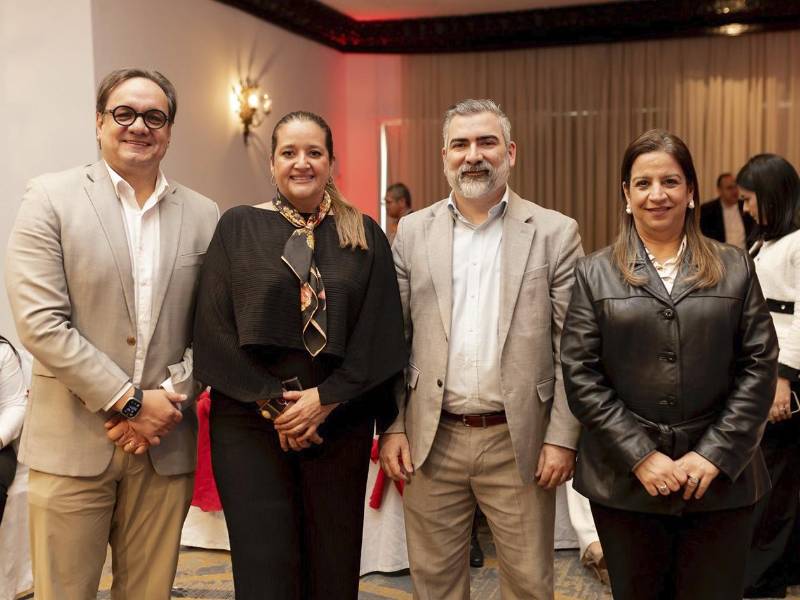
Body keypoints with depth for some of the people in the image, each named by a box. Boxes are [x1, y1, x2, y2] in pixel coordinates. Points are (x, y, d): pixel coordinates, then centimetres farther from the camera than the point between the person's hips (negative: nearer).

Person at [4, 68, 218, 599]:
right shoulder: (51, 198, -1)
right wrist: (129, 402, -12)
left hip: (166, 445, 3)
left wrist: (170, 397, -8)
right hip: (73, 441, -2)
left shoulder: (202, 215, 7)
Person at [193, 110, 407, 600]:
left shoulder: (365, 236, 6)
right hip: (250, 421, -1)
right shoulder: (239, 228, 4)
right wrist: (272, 402, -8)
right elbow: (216, 328, -1)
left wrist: (326, 398, -9)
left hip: (339, 420, 1)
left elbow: (379, 333, 1)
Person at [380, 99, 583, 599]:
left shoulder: (555, 233, -2)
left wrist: (563, 438, -7)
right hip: (431, 441, 2)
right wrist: (392, 427, 1)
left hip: (518, 443, -1)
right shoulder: (412, 232, 5)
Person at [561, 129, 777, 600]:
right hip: (626, 481, 0)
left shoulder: (735, 268, 5)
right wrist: (640, 456, -11)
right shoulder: (595, 274, 2)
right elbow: (580, 376, -4)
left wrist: (716, 455, -8)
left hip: (720, 479, 1)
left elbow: (759, 366, 1)